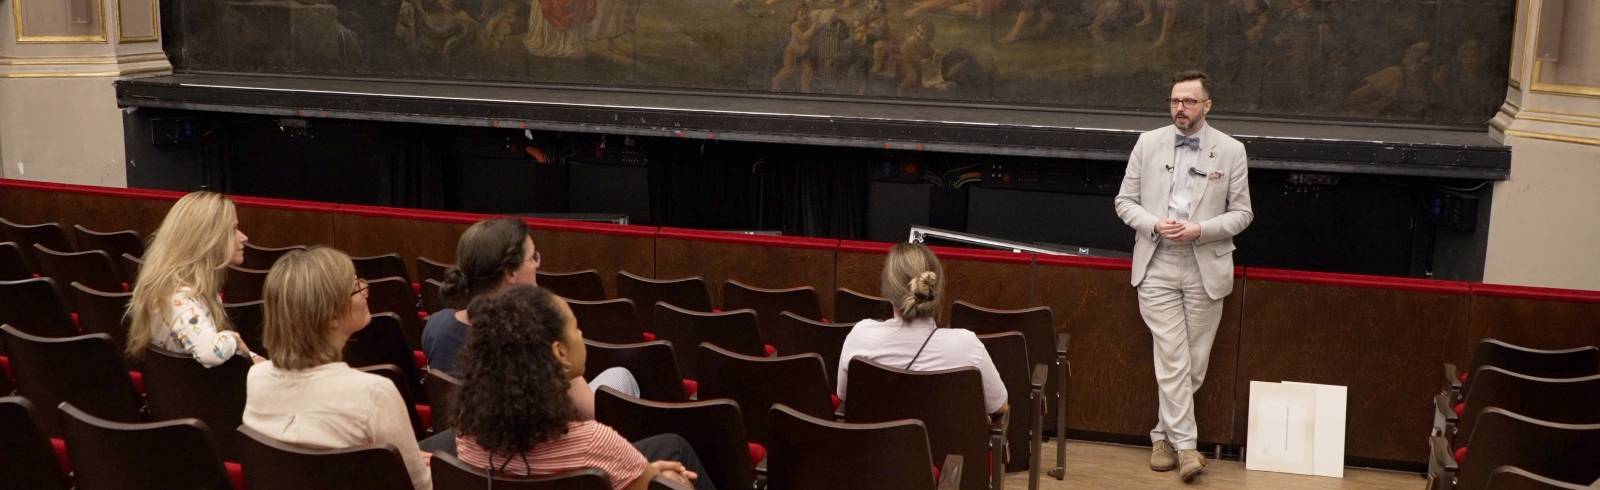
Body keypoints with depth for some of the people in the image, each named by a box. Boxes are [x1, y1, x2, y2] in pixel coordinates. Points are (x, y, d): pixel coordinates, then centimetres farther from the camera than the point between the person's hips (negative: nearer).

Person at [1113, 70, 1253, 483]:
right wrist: (1154, 224, -12)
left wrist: (1200, 230, -13)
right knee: (1173, 360, -6)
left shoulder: (1231, 151, 2)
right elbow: (1125, 201, 8)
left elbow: (1241, 213, 4)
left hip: (1206, 269, 1)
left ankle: (1165, 435, 22)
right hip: (1157, 266, 0)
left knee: (1194, 363, 6)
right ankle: (1184, 445, 0)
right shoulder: (1148, 143, 5)